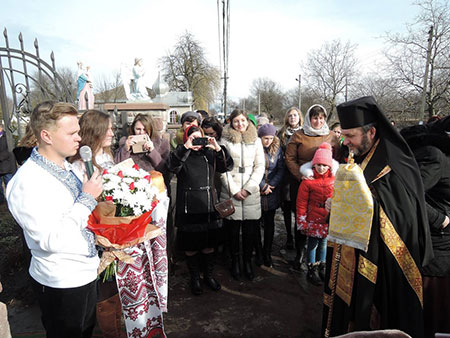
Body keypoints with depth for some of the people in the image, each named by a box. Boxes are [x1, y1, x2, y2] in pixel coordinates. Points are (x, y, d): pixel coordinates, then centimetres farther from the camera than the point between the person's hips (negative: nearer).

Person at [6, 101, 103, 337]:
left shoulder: (67, 167, 1)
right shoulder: (27, 182, -25)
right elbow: (51, 240, -29)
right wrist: (87, 198, -24)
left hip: (86, 272, 8)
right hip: (61, 283, -7)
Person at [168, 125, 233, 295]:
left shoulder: (209, 154, 7)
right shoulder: (182, 155, -2)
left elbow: (227, 166, -3)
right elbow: (172, 166, -22)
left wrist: (218, 149, -17)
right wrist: (186, 147, -32)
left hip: (208, 206, 3)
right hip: (188, 209, -2)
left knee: (209, 244, 13)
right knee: (191, 246, 8)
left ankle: (209, 275, 34)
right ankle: (195, 279, 28)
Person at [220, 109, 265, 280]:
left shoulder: (256, 141, 9)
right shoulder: (225, 141, 3)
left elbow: (260, 167, 4)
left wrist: (248, 188, -6)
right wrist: (234, 190, -8)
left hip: (251, 192, 2)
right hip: (230, 192, -1)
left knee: (250, 230, 5)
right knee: (233, 229, 5)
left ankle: (248, 261, 22)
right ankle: (235, 261, 23)